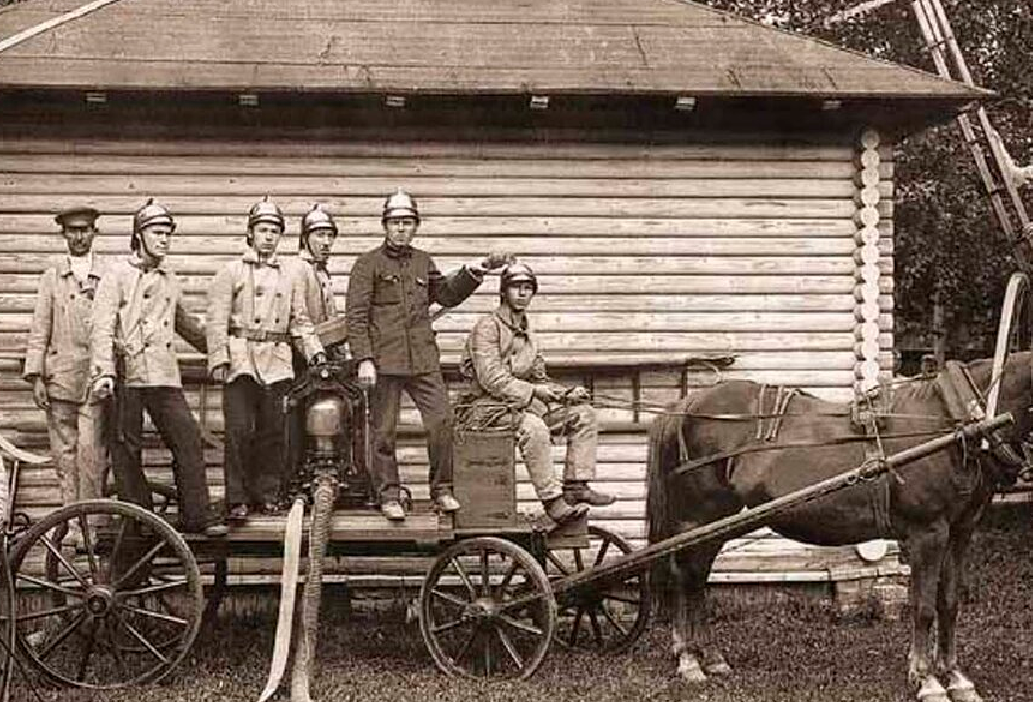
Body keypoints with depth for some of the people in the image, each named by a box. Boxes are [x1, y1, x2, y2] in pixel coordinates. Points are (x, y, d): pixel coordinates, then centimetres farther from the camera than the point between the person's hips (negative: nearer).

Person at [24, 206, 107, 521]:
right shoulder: (51, 278, 13)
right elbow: (39, 331, 9)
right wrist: (35, 377, 0)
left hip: (96, 380, -2)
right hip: (60, 378, 2)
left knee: (91, 454, -10)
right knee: (64, 454, 3)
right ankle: (71, 522, 9)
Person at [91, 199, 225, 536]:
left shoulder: (169, 278, 17)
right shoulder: (117, 274, 0)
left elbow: (184, 322, 33)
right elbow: (102, 327, -7)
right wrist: (104, 372, -18)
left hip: (164, 375, 4)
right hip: (126, 375, -4)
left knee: (188, 439, -6)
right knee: (126, 449, 1)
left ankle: (197, 515, -3)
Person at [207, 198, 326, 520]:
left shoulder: (289, 276, 18)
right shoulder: (232, 272, 5)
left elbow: (300, 321, 20)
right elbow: (217, 319, -1)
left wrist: (315, 351, 6)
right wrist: (218, 359, -10)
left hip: (277, 363, 4)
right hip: (241, 360, -4)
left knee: (273, 431, 5)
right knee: (239, 431, -8)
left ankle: (268, 493, 15)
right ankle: (237, 499, -3)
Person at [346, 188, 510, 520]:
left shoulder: (423, 262, 17)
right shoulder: (368, 263, 1)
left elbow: (447, 295, 29)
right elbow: (356, 316, -5)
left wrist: (476, 271, 17)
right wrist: (364, 359, -13)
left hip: (424, 360, 4)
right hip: (385, 362, -4)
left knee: (441, 421, -5)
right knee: (384, 431, 1)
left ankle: (442, 490, 8)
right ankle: (389, 496, 12)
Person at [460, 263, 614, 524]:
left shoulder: (526, 333, 20)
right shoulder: (488, 326, -7)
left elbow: (539, 380, 19)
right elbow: (491, 379, -18)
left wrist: (567, 393, 1)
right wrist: (531, 390, -23)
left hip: (524, 403, 9)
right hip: (489, 406, -8)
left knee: (584, 414, -3)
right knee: (533, 427, -37)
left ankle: (576, 486, -7)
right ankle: (552, 500, -32)